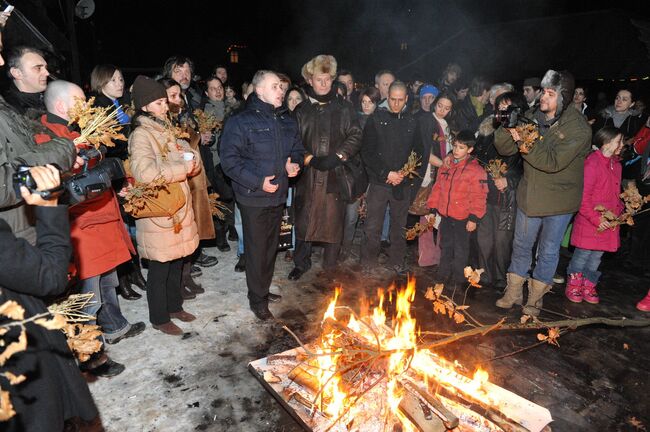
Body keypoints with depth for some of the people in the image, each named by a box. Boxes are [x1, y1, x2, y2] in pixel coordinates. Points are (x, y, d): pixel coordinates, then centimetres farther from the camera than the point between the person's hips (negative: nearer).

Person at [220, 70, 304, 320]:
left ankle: (263, 290, 38)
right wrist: (258, 182, -22)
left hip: (278, 196, 6)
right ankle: (258, 300, 22)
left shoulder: (286, 121, 8)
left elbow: (297, 149, 20)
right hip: (254, 198, -6)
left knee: (271, 246, 18)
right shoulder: (241, 122, -12)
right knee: (256, 250, 4)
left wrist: (295, 163, -3)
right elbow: (229, 160, -15)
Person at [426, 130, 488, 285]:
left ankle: (458, 279, 24)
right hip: (445, 215, 6)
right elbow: (437, 188, 10)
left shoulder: (475, 170, -13)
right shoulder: (446, 165, 4)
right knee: (445, 246, 19)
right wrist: (433, 210, 9)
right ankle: (443, 275, 34)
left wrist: (474, 218, -15)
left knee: (460, 249, 8)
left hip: (463, 218, -5)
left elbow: (478, 197, -13)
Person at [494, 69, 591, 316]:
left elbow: (553, 162, -27)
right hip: (529, 196, 4)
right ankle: (513, 293, 32)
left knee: (548, 251, 10)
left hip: (559, 201, -4)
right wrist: (508, 131, -23)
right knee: (521, 245, 15)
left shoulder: (578, 128, -16)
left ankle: (535, 299, 28)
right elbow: (504, 149, -4)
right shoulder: (531, 117, -2)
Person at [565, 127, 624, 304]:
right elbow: (583, 197, -19)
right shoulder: (592, 163, -17)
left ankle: (588, 287, 28)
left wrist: (620, 212, 11)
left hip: (608, 222, 8)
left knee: (597, 255, 15)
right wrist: (596, 219, -20)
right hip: (589, 222, -8)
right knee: (583, 253, 4)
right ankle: (573, 286, 20)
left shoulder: (616, 164, 10)